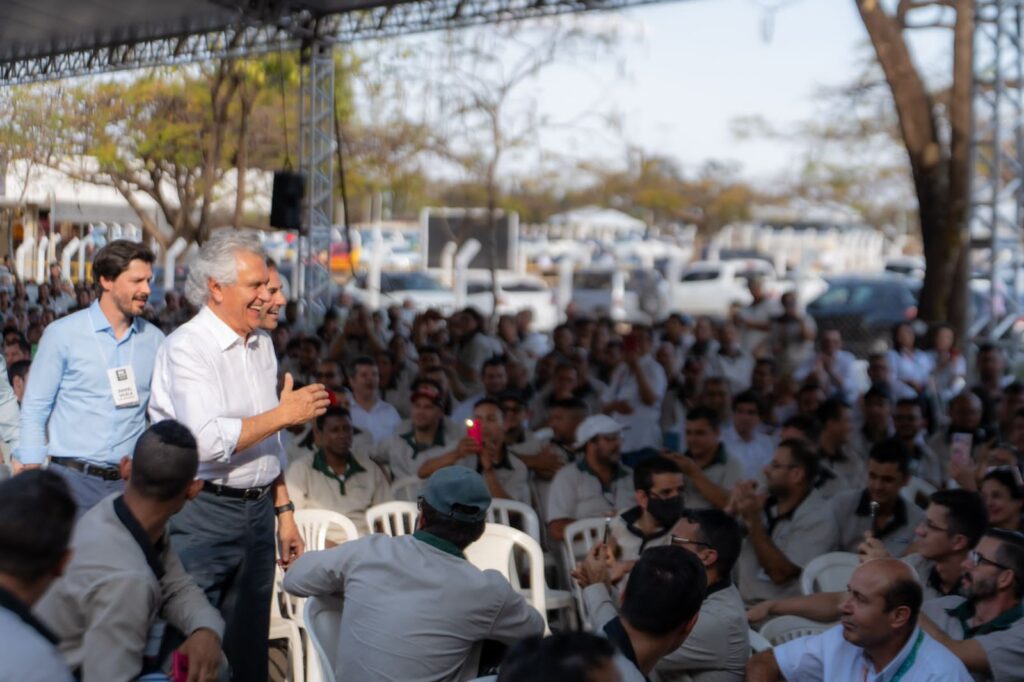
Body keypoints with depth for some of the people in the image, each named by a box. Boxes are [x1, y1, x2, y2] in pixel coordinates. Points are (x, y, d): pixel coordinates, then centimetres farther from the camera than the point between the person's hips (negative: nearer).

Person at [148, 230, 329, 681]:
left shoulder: (262, 344, 13)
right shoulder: (187, 347, -12)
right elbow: (208, 442, -23)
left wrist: (284, 512, 18)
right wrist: (284, 413, -15)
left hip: (258, 509, 7)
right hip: (203, 512, -7)